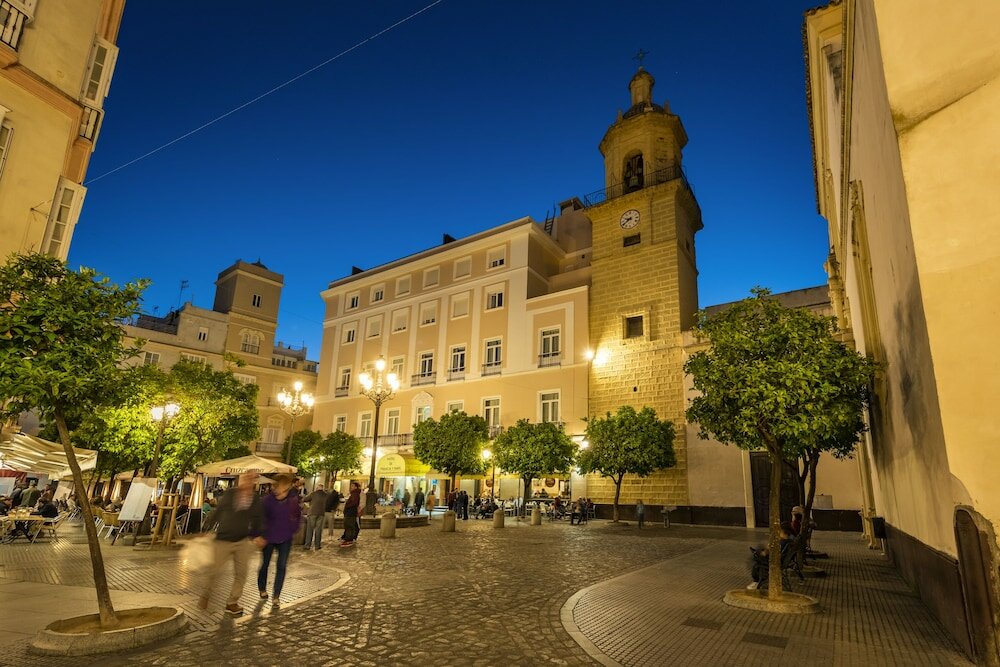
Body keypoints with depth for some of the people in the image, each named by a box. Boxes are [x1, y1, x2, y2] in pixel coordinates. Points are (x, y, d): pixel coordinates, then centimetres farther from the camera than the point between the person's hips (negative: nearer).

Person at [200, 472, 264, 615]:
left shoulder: (255, 500, -1)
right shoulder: (229, 494, -7)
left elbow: (258, 520, 6)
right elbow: (216, 512, -1)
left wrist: (259, 535, -5)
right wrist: (207, 530, -2)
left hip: (243, 542, 2)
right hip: (223, 540, -2)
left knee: (241, 574, 6)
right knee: (213, 570, 5)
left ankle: (232, 603, 22)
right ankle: (205, 596, 33)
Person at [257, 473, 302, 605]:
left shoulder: (293, 498, -11)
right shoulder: (267, 499, -20)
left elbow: (298, 515, 6)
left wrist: (294, 530, 4)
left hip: (286, 538, 1)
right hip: (269, 538, -1)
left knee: (282, 567, -1)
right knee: (265, 564, 16)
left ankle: (276, 597, 10)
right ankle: (262, 590, 40)